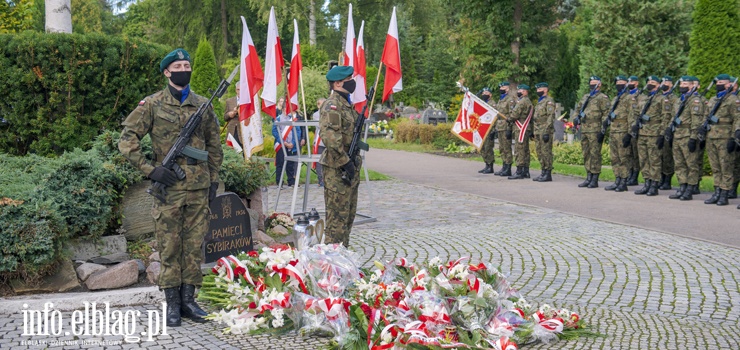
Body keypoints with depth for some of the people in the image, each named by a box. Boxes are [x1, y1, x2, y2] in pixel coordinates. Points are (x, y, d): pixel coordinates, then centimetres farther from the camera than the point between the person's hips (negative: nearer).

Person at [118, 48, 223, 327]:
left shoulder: (203, 105, 10)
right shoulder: (153, 105, -1)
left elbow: (214, 145, 18)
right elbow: (127, 140, -3)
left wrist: (214, 179, 11)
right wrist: (149, 169, -11)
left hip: (199, 188, 3)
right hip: (169, 187, -3)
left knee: (195, 244, 7)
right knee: (169, 246, 2)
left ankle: (188, 300, 17)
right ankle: (172, 303, 10)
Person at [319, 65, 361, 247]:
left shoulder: (347, 104, 15)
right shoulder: (332, 106, -16)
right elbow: (330, 138, -26)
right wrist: (345, 162, -24)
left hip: (350, 169, 10)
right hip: (337, 170, -10)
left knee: (349, 214, 15)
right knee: (338, 214, -6)